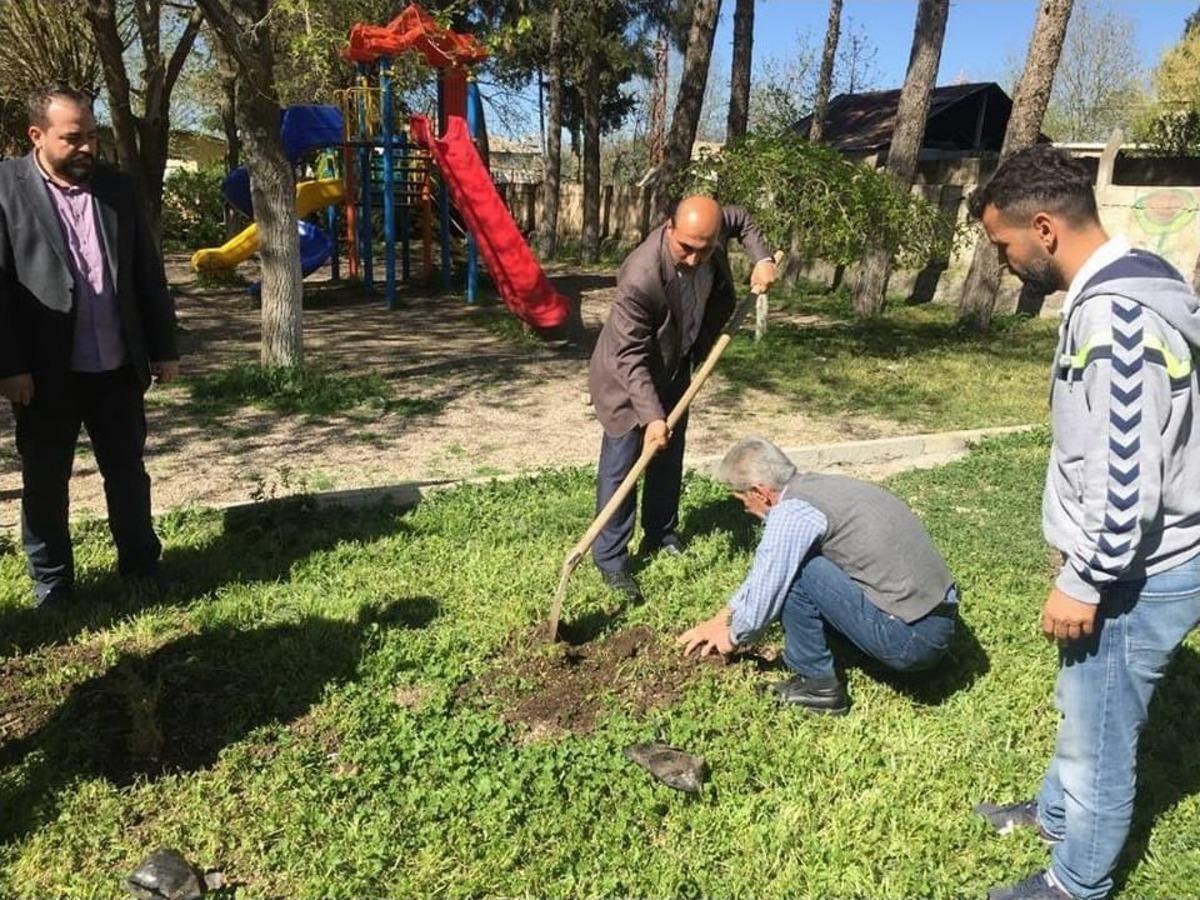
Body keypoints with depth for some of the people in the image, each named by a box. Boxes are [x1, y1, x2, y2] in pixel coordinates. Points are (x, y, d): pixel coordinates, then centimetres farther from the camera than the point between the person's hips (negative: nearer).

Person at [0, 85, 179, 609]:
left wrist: (163, 347, 6)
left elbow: (148, 273, 9)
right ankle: (52, 584, 26)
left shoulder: (117, 187, 7)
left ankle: (142, 568, 28)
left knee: (128, 473, 13)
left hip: (117, 367, 3)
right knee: (45, 481, 10)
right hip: (44, 371, -3)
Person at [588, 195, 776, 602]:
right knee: (620, 466, -4)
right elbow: (631, 357, -32)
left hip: (675, 369, 7)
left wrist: (761, 258, -10)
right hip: (628, 378, -7)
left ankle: (661, 533, 36)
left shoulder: (710, 230, -20)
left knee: (669, 457, 18)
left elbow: (741, 218, 6)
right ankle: (610, 560, 7)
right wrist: (651, 416, -37)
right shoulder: (640, 278, -39)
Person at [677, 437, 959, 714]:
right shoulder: (821, 485, 13)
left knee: (793, 572, -8)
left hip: (908, 639, -9)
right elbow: (764, 571, 23)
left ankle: (818, 684, 4)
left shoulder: (793, 512, -15)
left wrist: (733, 635, 12)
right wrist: (719, 620, 30)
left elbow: (763, 592, -10)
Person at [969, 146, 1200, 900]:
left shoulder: (1114, 313, -28)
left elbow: (1128, 479, -29)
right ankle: (1057, 811, 51)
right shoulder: (1129, 280, 5)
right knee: (1081, 705, 28)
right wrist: (1086, 567, 21)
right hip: (1138, 557, 10)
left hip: (1138, 574, -10)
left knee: (1098, 736, 10)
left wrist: (1084, 582, -18)